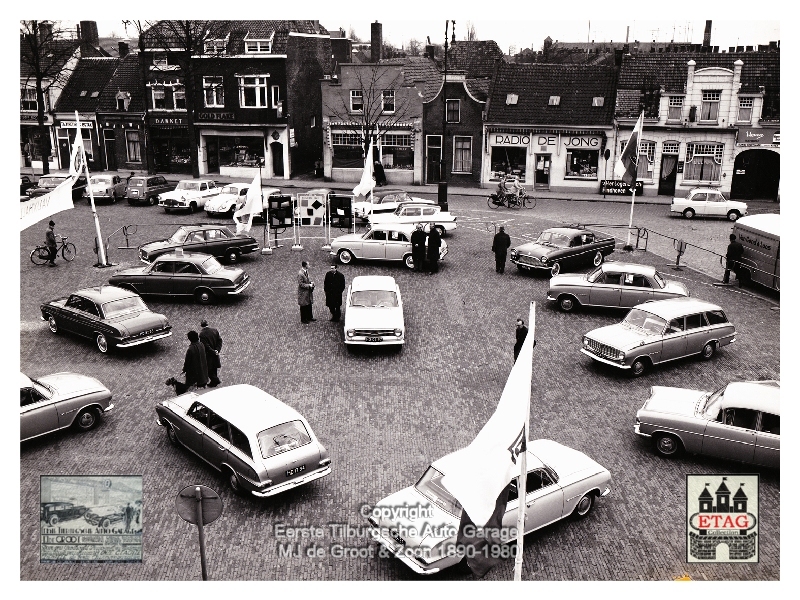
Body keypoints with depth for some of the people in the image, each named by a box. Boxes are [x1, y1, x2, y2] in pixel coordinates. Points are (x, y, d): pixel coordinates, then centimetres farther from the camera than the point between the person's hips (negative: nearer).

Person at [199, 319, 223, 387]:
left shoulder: (202, 334, -20)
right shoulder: (215, 330, -3)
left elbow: (206, 346, -23)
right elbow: (220, 340, -3)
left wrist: (214, 352, -16)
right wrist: (217, 350, -9)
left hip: (208, 355, -6)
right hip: (215, 355, 6)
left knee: (209, 370, 10)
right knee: (214, 369, 19)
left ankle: (216, 380, 5)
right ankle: (213, 382, 29)